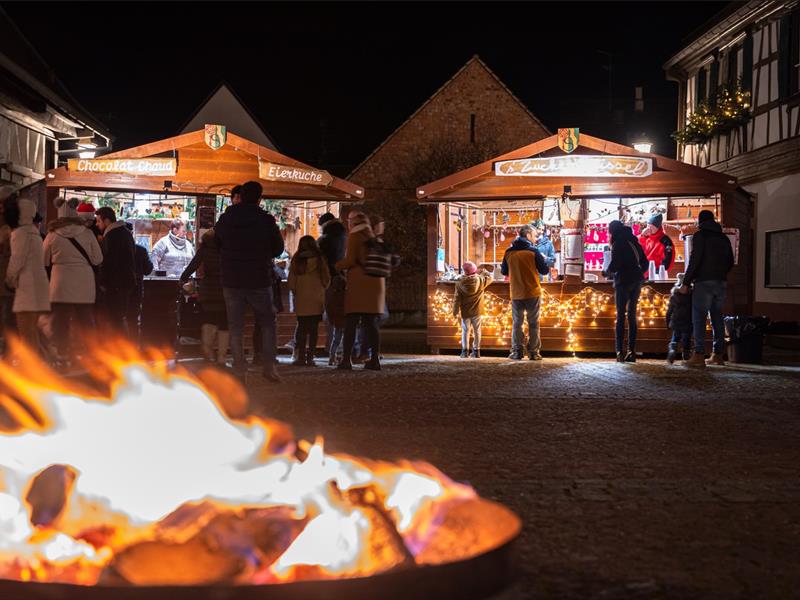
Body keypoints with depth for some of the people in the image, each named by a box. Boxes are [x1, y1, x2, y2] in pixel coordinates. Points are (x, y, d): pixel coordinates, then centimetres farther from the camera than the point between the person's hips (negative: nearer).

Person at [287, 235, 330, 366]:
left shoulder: (297, 260, 0)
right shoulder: (320, 259, 1)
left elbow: (291, 282, 2)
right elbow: (327, 279, 6)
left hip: (301, 300, 0)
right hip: (316, 301, 0)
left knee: (301, 328, 6)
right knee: (313, 329, 3)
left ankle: (301, 356, 2)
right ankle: (310, 357, -1)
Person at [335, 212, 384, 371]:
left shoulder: (354, 237, -3)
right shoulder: (374, 238, 17)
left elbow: (349, 260, -11)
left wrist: (336, 267, 3)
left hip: (359, 282, -6)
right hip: (376, 282, 6)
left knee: (351, 322, -6)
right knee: (371, 323, 6)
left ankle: (347, 359, -11)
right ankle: (375, 359, 2)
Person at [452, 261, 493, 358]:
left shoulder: (460, 283, -9)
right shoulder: (481, 281, -9)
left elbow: (457, 299, -5)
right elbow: (489, 277, 11)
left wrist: (455, 311, 2)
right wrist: (481, 271, 24)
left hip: (465, 312, 0)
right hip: (477, 311, 0)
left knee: (465, 331, 8)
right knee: (476, 331, 10)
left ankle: (465, 351, 5)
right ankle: (476, 351, 12)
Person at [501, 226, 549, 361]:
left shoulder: (509, 252, 1)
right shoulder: (533, 251, -9)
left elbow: (504, 271, 11)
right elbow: (544, 270, -5)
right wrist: (543, 259, 14)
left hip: (516, 294, 2)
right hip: (532, 293, -2)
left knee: (517, 323, 11)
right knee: (533, 323, 6)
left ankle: (516, 352, 8)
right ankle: (533, 352, 6)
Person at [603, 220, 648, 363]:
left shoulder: (618, 243, -7)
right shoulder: (634, 242, 14)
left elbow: (614, 264, -14)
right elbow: (644, 263, 16)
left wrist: (606, 272, 4)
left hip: (623, 281, -6)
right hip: (637, 281, 6)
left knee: (620, 316, -5)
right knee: (632, 316, 9)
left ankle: (619, 351, -11)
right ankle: (632, 351, 6)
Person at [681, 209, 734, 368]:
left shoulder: (700, 235, -2)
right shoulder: (724, 238, 17)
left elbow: (694, 259, -11)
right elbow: (730, 262, 18)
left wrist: (686, 282, -8)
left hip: (704, 282, -6)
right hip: (722, 283, 6)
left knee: (699, 318, -8)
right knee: (717, 317, 12)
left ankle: (699, 355, -17)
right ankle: (718, 355, 12)